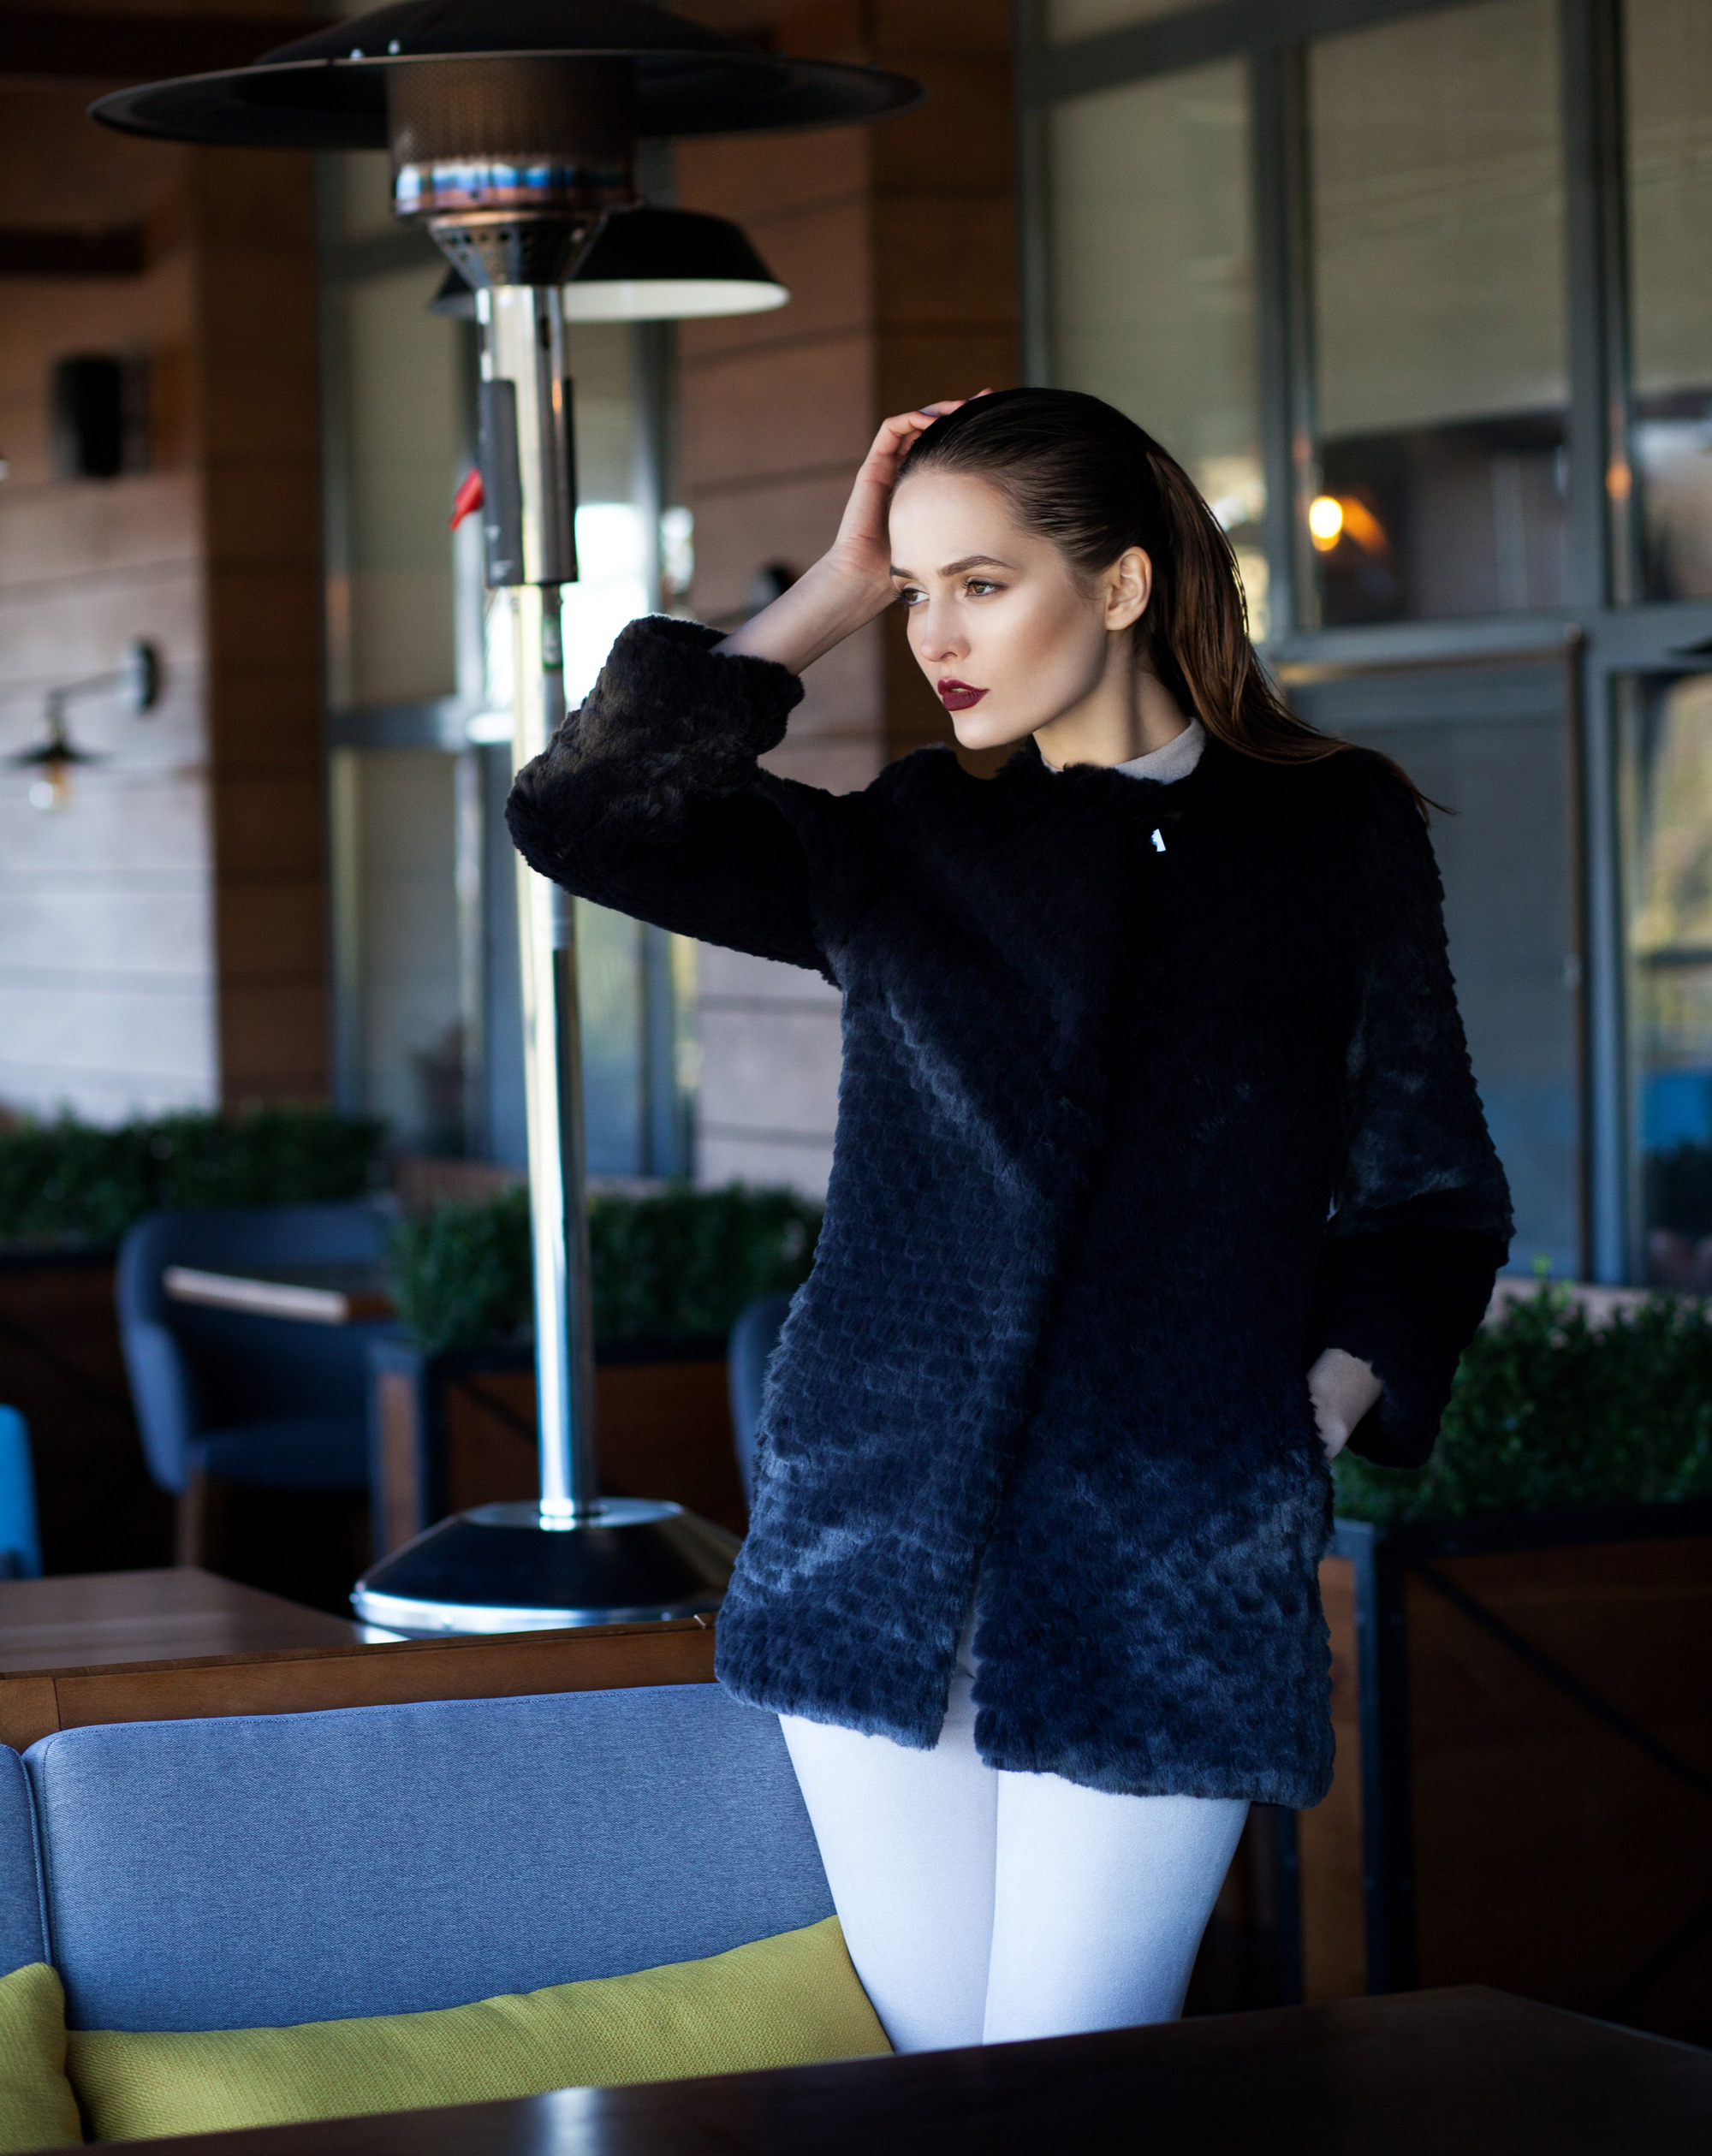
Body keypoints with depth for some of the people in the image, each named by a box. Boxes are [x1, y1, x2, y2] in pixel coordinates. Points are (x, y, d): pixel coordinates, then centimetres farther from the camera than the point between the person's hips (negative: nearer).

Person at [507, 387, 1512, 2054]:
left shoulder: (1331, 836, 6)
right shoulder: (909, 848, 11)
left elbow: (1426, 1197, 10)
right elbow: (580, 813, 2)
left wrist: (1317, 1413, -7)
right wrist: (830, 593, 4)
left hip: (1165, 1594, -2)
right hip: (874, 1559, 3)